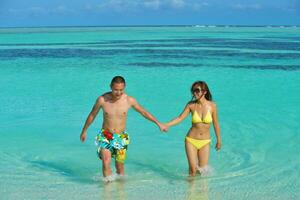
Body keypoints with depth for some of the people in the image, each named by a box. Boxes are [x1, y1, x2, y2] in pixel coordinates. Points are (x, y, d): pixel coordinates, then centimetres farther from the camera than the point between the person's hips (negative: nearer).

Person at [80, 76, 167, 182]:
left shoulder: (129, 100, -10)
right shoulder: (102, 99, -12)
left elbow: (144, 112, 5)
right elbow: (92, 115, 4)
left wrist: (159, 124, 9)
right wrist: (84, 131, 15)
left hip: (121, 137, 1)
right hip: (105, 136, -1)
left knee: (120, 166, 8)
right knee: (106, 163, -20)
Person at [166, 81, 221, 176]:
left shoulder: (212, 106, -6)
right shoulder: (191, 105, -5)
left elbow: (215, 124, 3)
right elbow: (180, 118, -4)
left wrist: (219, 141, 11)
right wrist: (166, 125, -18)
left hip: (205, 142, 0)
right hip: (191, 141, 0)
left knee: (203, 169, 3)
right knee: (193, 169, -5)